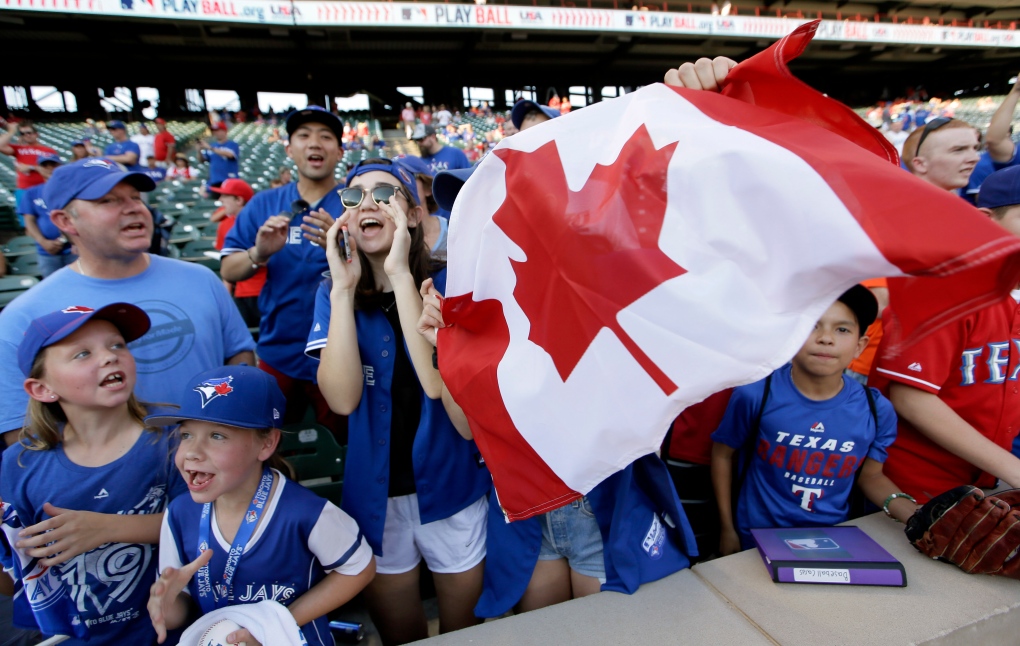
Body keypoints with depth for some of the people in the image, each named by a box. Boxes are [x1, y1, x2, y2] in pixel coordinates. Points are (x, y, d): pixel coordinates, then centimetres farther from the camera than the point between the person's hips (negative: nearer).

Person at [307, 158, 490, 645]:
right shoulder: (333, 292, -3)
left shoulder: (447, 282, -10)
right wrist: (345, 288, -21)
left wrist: (400, 273, -27)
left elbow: (438, 380, -26)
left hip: (451, 489, -2)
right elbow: (343, 399, -17)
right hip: (375, 494, 3)